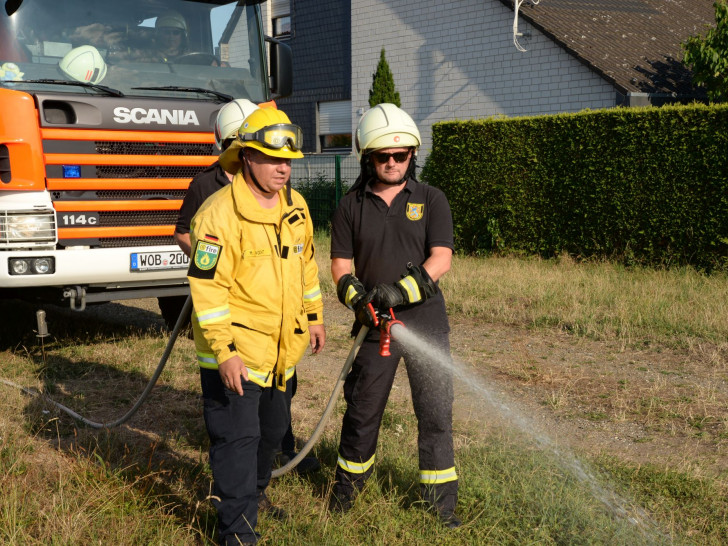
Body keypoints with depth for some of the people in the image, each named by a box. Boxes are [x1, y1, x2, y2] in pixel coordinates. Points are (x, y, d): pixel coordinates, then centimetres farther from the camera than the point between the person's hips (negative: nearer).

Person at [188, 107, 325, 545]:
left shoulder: (295, 206, 4)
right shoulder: (220, 214, -20)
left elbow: (306, 263, 18)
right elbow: (206, 288, -22)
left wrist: (313, 316, 19)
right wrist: (224, 352, -24)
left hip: (282, 349, 8)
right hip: (235, 351, -8)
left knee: (273, 428, 23)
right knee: (237, 436, -1)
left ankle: (254, 492, 46)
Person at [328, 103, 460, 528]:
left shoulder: (431, 200, 1)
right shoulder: (352, 206, 4)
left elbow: (441, 259, -9)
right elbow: (341, 266, 3)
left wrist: (401, 290, -22)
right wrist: (357, 297, -17)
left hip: (425, 322, -1)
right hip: (374, 326, 1)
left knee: (436, 412, 3)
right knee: (362, 409, 12)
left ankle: (441, 498, 16)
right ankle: (350, 480, 34)